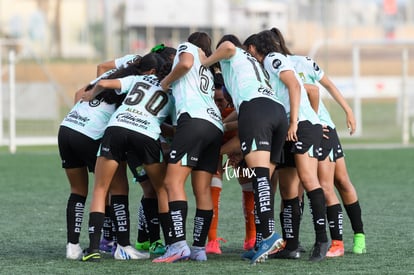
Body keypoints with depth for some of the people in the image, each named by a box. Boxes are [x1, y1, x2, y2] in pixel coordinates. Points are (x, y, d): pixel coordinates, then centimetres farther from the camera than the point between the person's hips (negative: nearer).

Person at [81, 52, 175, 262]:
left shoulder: (136, 80, 25)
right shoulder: (171, 94, 26)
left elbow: (103, 83, 14)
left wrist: (91, 94, 33)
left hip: (117, 127, 0)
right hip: (147, 135, 0)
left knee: (100, 189, 11)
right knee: (162, 189, 20)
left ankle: (93, 248, -2)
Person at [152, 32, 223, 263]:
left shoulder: (188, 47, 15)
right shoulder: (209, 72, 34)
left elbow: (186, 63, -7)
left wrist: (166, 81, 7)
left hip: (194, 119, -8)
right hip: (216, 125, 8)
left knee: (173, 181, -13)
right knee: (202, 189, 6)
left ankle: (179, 244, -26)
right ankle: (199, 248, 2)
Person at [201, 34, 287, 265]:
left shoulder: (231, 55, 20)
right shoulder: (256, 64, 40)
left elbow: (228, 46, -6)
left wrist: (205, 63, 11)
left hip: (255, 108, -7)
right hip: (279, 111, 7)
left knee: (260, 176, -19)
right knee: (263, 180, 7)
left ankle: (269, 234, -33)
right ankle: (261, 242, 0)